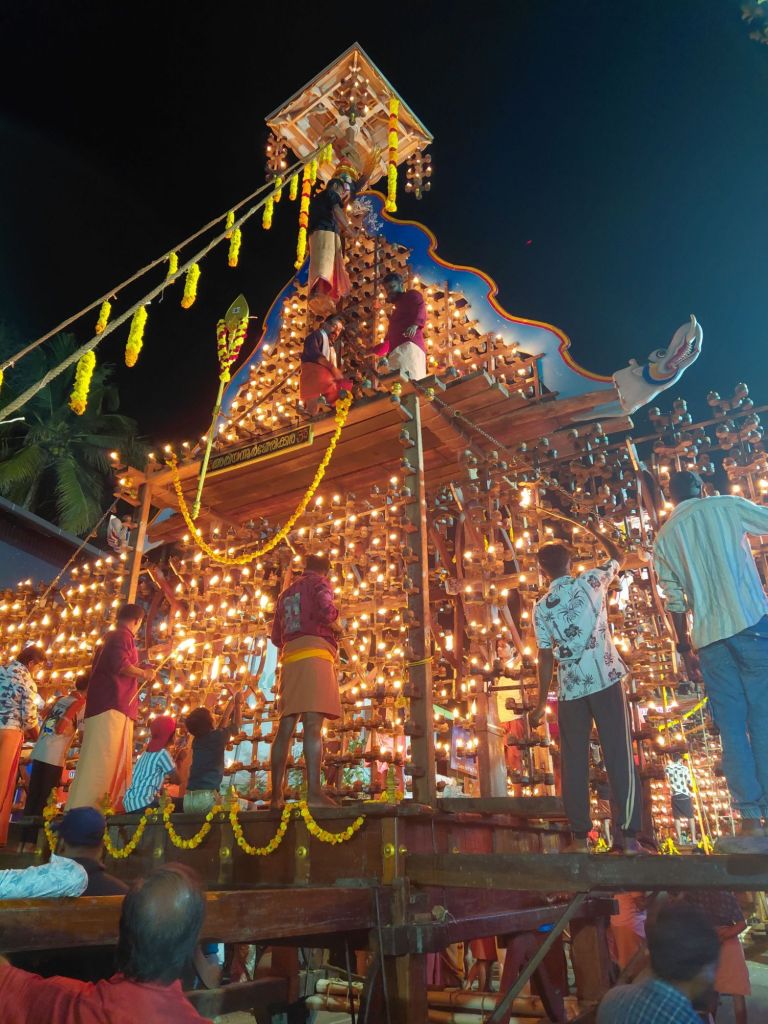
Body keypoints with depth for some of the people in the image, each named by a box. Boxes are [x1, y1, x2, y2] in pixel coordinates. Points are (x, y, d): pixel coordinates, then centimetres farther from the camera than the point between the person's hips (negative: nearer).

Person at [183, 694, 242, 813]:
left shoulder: (197, 740, 16)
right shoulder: (217, 737, -3)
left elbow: (221, 725, 31)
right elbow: (237, 724, 17)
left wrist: (232, 702, 40)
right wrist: (238, 703, 30)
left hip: (188, 800, 7)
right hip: (206, 797, -7)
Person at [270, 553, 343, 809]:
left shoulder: (286, 593, 27)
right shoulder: (319, 582, 7)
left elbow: (276, 637, 26)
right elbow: (326, 609, -14)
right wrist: (336, 627, 4)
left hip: (290, 658, 6)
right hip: (315, 654, -6)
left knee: (285, 727, 4)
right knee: (313, 724, -15)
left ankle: (276, 794, 2)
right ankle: (314, 790, -23)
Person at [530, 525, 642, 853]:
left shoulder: (541, 606, 4)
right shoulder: (591, 581, 2)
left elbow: (545, 657, 2)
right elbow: (619, 557, 21)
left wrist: (540, 703, 9)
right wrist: (596, 532, 35)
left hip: (570, 688, 1)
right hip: (606, 678, -1)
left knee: (574, 761, 8)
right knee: (619, 755, 1)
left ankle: (580, 836, 10)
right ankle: (630, 835, 0)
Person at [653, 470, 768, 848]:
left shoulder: (664, 537, 12)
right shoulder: (725, 506, 3)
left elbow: (675, 600, 10)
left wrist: (685, 647, 15)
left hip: (709, 636, 3)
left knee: (732, 726, 6)